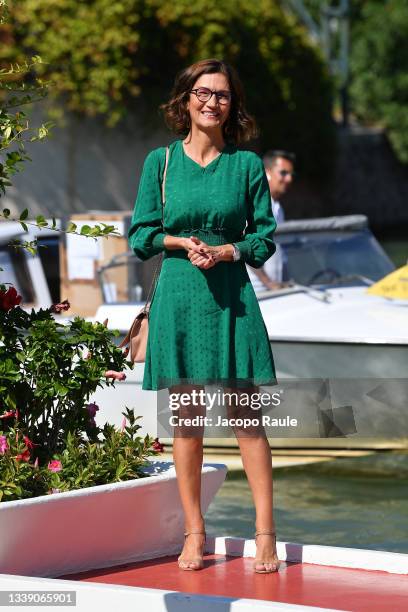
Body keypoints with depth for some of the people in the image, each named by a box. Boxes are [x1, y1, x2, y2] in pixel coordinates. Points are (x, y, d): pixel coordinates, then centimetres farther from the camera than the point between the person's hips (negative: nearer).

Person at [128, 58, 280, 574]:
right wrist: (183, 243, -11)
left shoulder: (246, 165, 5)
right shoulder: (161, 161, 6)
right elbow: (140, 235, 6)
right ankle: (194, 533, 11)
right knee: (185, 419, 3)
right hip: (177, 297, 1)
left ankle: (265, 532, 0)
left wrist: (223, 250, -11)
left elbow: (264, 238, 6)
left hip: (232, 298, -1)